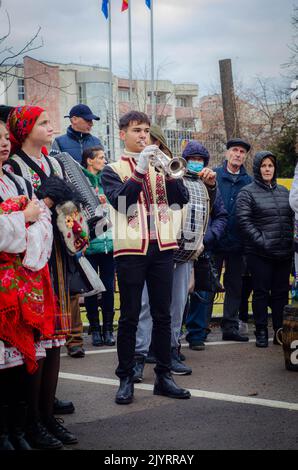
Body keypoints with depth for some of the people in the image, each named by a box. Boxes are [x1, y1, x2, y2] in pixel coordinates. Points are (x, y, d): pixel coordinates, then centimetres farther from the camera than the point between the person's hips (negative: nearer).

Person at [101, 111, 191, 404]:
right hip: (130, 249, -3)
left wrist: (171, 173, -13)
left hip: (162, 247, 3)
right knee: (129, 316, 1)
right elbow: (119, 201, -13)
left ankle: (163, 376, 14)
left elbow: (181, 199, 3)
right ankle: (126, 378, 9)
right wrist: (139, 170, -20)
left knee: (162, 314, 6)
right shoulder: (113, 170, 6)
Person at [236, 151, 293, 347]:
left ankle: (281, 331, 18)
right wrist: (262, 242, -16)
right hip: (260, 255, -5)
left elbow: (292, 218, 17)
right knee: (261, 292, 1)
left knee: (281, 292, 9)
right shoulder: (247, 193, -3)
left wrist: (291, 241, 6)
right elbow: (244, 222, -11)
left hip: (284, 252, 5)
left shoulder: (283, 191, 15)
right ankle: (261, 332, 10)